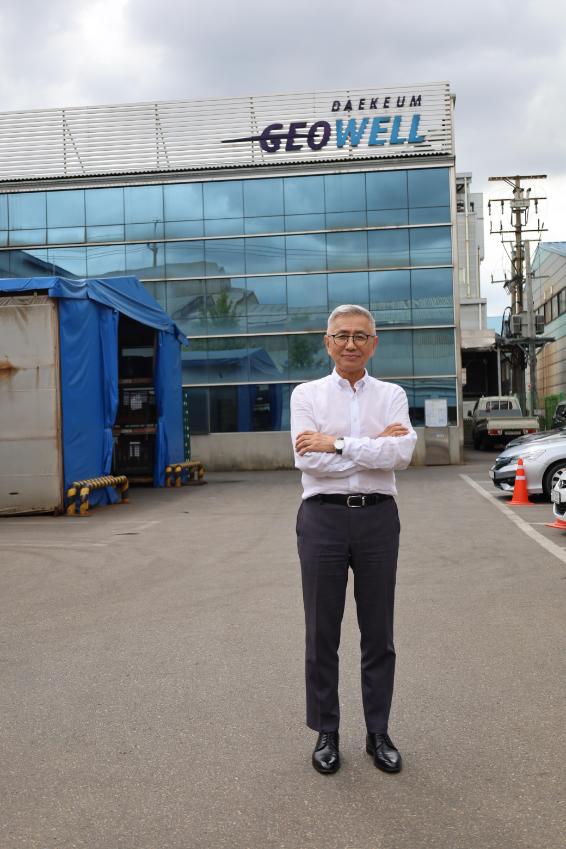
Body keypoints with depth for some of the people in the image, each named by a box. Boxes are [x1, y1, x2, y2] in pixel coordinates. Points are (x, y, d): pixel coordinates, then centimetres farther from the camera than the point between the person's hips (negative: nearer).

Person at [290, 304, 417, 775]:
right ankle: (326, 734, 25)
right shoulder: (307, 395, 4)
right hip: (323, 516, -1)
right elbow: (308, 459, -11)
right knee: (322, 633, 8)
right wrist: (374, 445, -12)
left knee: (378, 633, 11)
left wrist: (337, 444, -15)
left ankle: (378, 733, 28)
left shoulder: (392, 395, 7)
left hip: (377, 516, 1)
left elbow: (402, 453, -11)